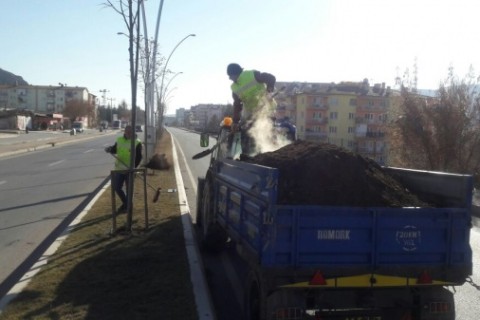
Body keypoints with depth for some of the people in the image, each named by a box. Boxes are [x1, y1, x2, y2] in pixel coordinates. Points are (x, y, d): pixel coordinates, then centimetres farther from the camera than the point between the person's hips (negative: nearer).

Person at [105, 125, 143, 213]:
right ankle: (125, 203, 30)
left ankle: (127, 206, 22)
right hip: (119, 169, 5)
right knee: (116, 187, 10)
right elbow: (114, 149, 15)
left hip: (129, 170, -5)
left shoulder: (137, 143, -9)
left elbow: (138, 157, -12)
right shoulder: (119, 140, 6)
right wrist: (109, 149, -9)